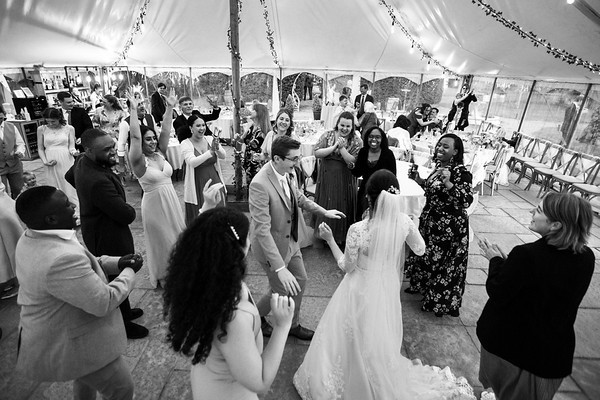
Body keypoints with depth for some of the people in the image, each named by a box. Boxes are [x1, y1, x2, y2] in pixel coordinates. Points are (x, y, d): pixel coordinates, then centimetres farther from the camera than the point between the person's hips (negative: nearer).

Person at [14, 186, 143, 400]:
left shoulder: (29, 239, -5)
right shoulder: (60, 259, -37)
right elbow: (104, 303, -29)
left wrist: (116, 262, -3)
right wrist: (129, 272, -15)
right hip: (70, 344, -10)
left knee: (85, 378, 33)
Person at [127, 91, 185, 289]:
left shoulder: (160, 153, 2)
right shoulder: (139, 161, -14)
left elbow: (166, 131, -5)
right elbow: (134, 136, -26)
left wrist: (170, 107, -9)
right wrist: (133, 110, -27)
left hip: (171, 201, 6)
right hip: (154, 204, -6)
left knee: (176, 236, 17)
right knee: (161, 240, 9)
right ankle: (162, 276, 30)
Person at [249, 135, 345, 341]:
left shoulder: (285, 173, -8)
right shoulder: (260, 185, -33)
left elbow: (298, 196, 13)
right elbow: (262, 230, -34)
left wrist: (323, 212, 18)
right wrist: (280, 268, -37)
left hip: (290, 239, 8)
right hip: (271, 245, -8)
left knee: (300, 281, 19)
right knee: (282, 291, 9)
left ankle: (293, 325, 43)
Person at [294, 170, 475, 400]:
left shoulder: (358, 230, -31)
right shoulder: (404, 221, -18)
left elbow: (346, 267, -16)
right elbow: (420, 249, 2)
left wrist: (329, 239, -10)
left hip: (362, 291, -5)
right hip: (388, 288, 5)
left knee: (358, 339, 22)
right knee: (380, 339, 31)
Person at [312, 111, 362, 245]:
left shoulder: (357, 141, -5)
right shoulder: (328, 135, -1)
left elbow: (353, 162, -15)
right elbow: (316, 153, -11)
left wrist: (342, 147, -20)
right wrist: (334, 147, -19)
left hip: (345, 181, -1)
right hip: (326, 178, 1)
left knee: (342, 207, 8)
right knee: (325, 206, 11)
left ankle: (341, 237, 28)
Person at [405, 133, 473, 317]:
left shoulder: (460, 172, -21)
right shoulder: (439, 166, 4)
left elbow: (467, 200, -30)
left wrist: (448, 183, -41)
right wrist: (420, 181, 4)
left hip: (448, 226, -8)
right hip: (431, 221, 8)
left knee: (442, 261, 8)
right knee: (426, 255, 23)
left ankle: (439, 300, 29)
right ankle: (422, 286, 46)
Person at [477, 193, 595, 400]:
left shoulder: (526, 255, -32)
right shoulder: (586, 258, -12)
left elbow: (497, 295, -20)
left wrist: (496, 261, -7)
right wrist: (508, 262, 1)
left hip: (508, 342, -5)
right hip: (554, 352, 5)